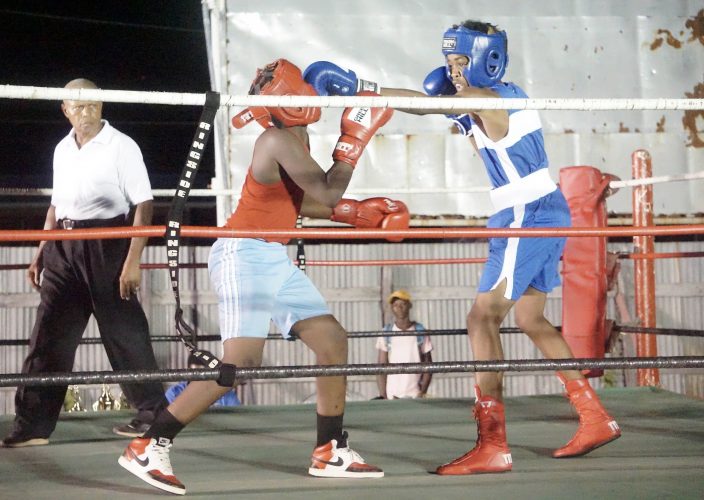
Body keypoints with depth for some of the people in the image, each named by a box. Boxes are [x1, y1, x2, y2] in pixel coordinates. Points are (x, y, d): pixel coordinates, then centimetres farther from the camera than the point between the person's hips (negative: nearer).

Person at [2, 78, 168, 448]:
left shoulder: (121, 146, -6)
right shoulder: (62, 150, 13)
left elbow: (143, 205, -10)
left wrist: (132, 261, -16)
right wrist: (41, 253, 18)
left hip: (106, 245, -6)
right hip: (63, 248, 6)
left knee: (124, 332, 0)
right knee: (48, 335, 2)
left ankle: (152, 411, 14)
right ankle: (32, 425, 5)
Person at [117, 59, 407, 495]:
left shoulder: (297, 137, 13)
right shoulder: (280, 139, -16)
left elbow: (306, 202, 21)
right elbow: (328, 192, -22)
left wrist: (361, 213, 14)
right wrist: (356, 138, -14)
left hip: (275, 259, 10)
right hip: (245, 254, -10)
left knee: (332, 340, 7)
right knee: (242, 361, -19)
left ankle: (331, 451, 15)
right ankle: (149, 446, -14)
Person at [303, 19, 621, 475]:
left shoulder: (487, 100, -13)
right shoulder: (506, 96, 15)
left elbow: (426, 104, -24)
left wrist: (358, 86, -27)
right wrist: (461, 113, 8)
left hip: (529, 216, -10)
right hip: (545, 214, 10)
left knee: (483, 317, -12)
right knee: (530, 319, 17)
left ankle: (492, 446, -15)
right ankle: (596, 419, 21)